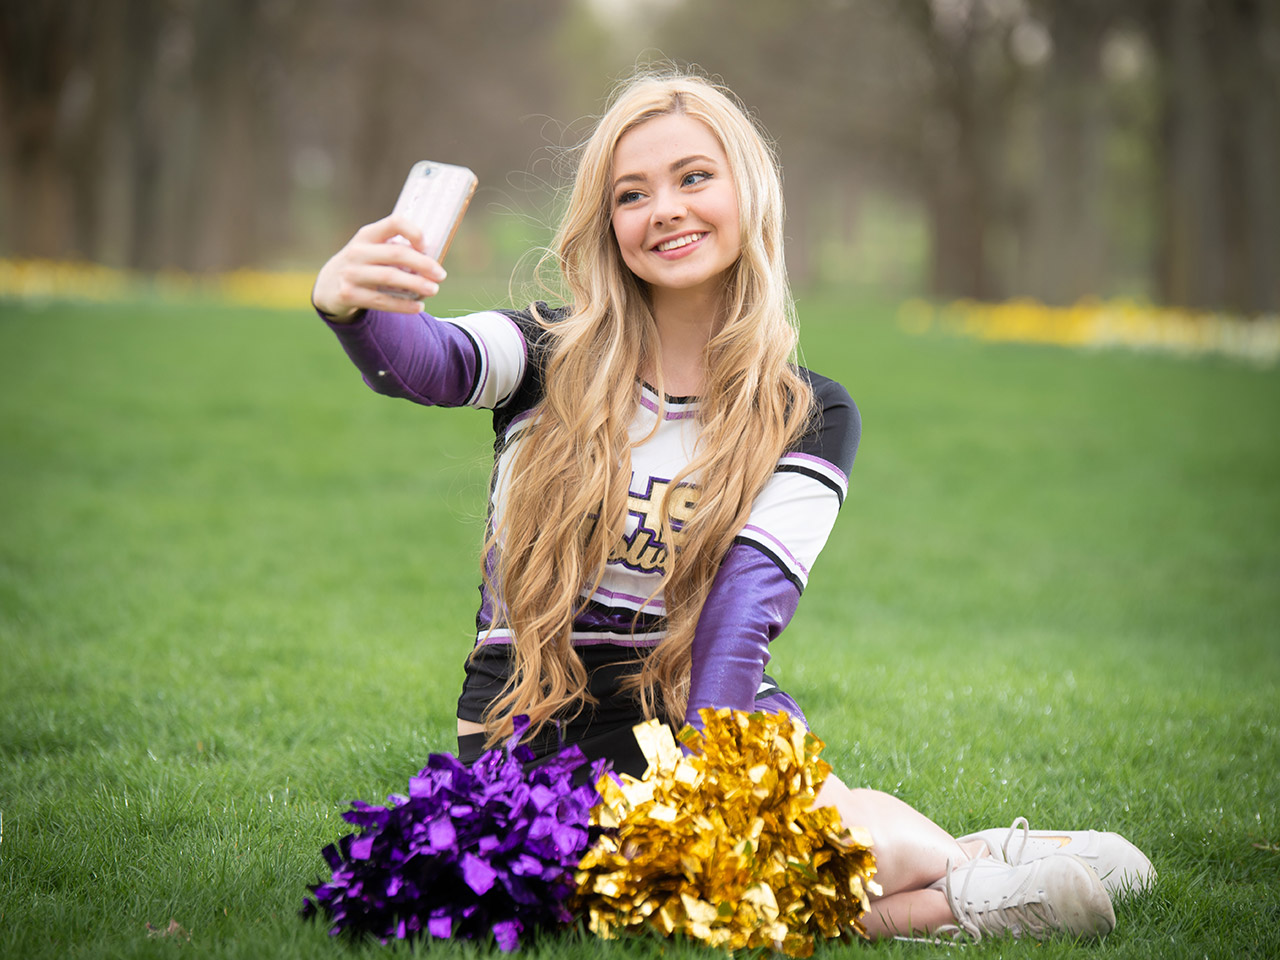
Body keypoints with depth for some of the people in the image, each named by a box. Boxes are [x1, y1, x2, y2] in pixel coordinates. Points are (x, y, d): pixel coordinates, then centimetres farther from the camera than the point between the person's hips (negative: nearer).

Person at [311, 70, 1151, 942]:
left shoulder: (808, 418, 1)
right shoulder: (550, 359, 0)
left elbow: (745, 606, -14)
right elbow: (426, 363, -22)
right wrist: (354, 304, -46)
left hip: (710, 716, 2)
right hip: (531, 733, -1)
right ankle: (968, 870, -9)